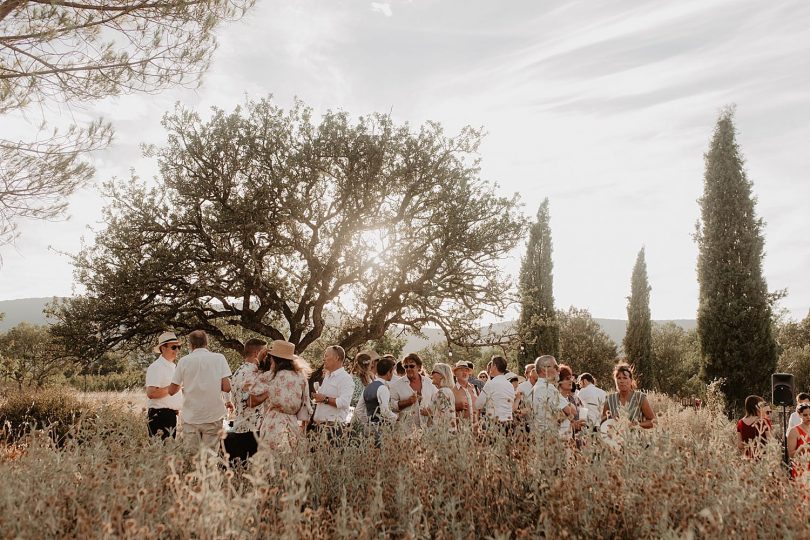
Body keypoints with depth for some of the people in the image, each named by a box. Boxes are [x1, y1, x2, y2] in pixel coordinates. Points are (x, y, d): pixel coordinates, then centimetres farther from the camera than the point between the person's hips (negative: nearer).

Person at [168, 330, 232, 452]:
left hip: (190, 417, 1)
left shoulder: (184, 361, 0)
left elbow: (172, 391, 4)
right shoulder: (219, 358, -1)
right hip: (213, 416, -1)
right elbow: (226, 387, -7)